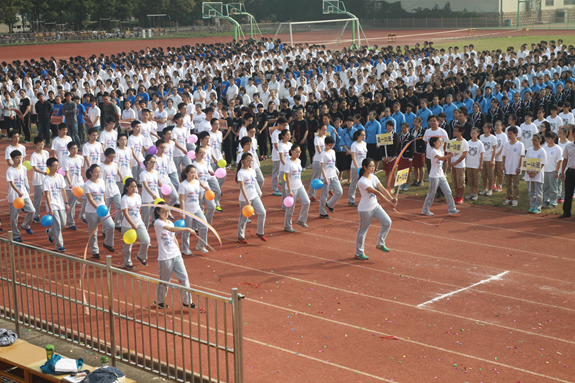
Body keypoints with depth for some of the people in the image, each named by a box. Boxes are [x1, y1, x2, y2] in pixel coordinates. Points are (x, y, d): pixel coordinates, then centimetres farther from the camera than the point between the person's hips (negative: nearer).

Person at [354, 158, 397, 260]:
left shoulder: (373, 177, 2)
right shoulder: (362, 181, -24)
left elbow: (382, 189, -7)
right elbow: (377, 193, -29)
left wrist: (391, 198, -24)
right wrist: (389, 202, -32)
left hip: (375, 206, 8)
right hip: (365, 209, -8)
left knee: (387, 222, -1)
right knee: (363, 230, 5)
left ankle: (380, 243, 15)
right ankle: (359, 253, 21)